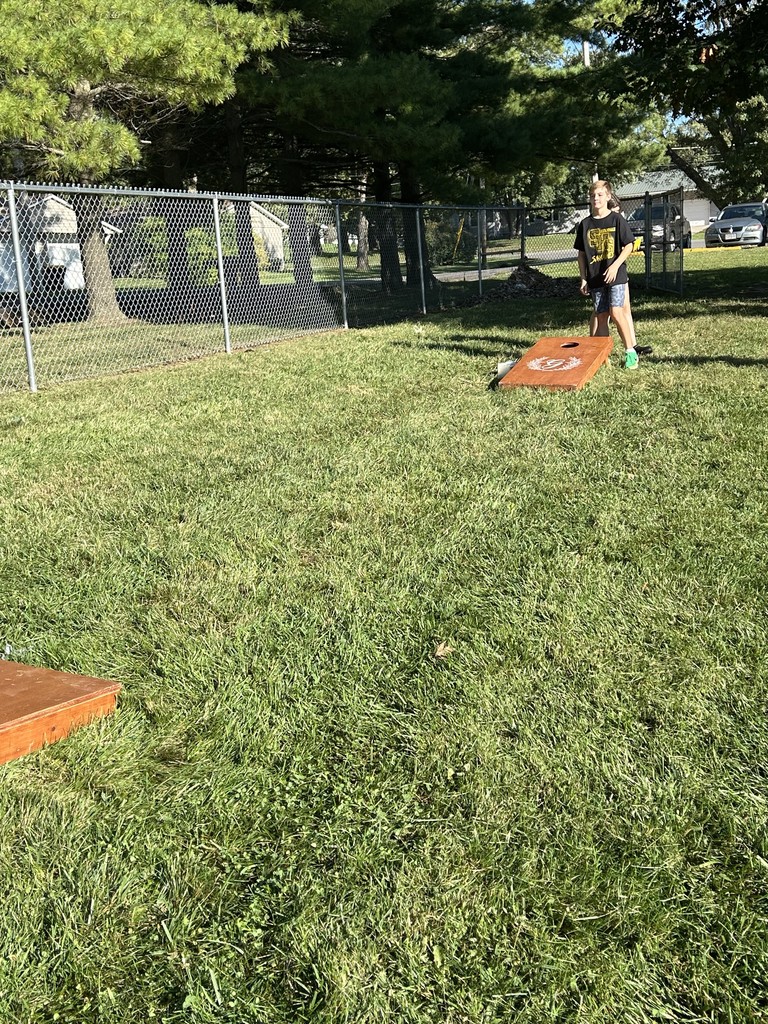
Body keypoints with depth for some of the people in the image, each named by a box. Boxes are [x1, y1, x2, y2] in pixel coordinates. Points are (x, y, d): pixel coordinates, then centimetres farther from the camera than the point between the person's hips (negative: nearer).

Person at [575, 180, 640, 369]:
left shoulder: (617, 219, -2)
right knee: (601, 316, 5)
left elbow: (629, 245, -2)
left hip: (615, 275, -3)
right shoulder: (585, 224, 7)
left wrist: (615, 266, -14)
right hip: (595, 277, 3)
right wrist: (583, 279, 6)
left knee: (616, 312, -13)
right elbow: (582, 254, 11)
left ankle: (630, 351, -2)